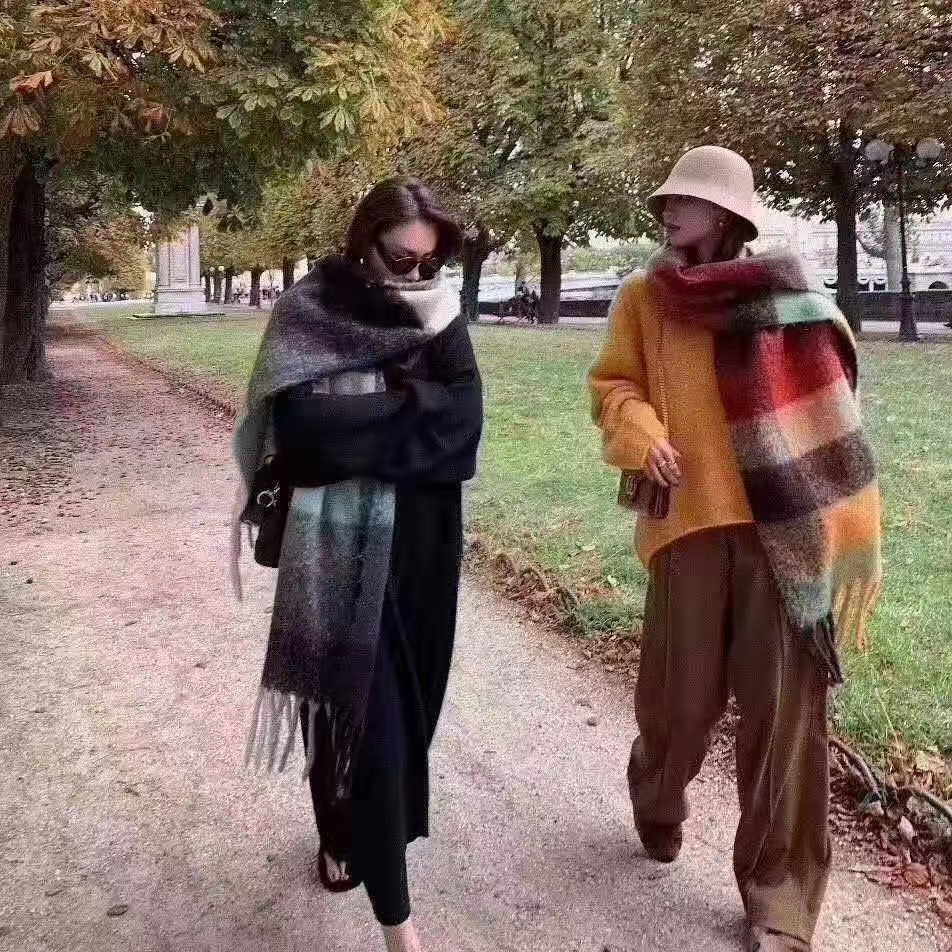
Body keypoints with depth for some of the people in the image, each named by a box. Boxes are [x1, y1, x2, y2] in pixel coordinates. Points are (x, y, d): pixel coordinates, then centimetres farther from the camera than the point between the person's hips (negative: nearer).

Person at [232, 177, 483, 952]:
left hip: (423, 541, 5)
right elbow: (303, 427, -21)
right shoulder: (309, 313, -8)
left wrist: (445, 330, -17)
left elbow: (465, 417, -6)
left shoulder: (435, 315, 5)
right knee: (366, 707, -2)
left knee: (406, 696, 14)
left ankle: (357, 826, 41)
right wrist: (411, 403, -14)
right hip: (347, 546, -4)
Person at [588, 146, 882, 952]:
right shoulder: (646, 299, 7)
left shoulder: (790, 296, 4)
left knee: (785, 709, 1)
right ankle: (658, 807, 41)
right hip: (691, 518, 1)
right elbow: (613, 384, 9)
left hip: (789, 524, 0)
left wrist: (844, 529, -3)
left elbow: (830, 414, 3)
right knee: (682, 696, 6)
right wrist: (641, 434, -13)